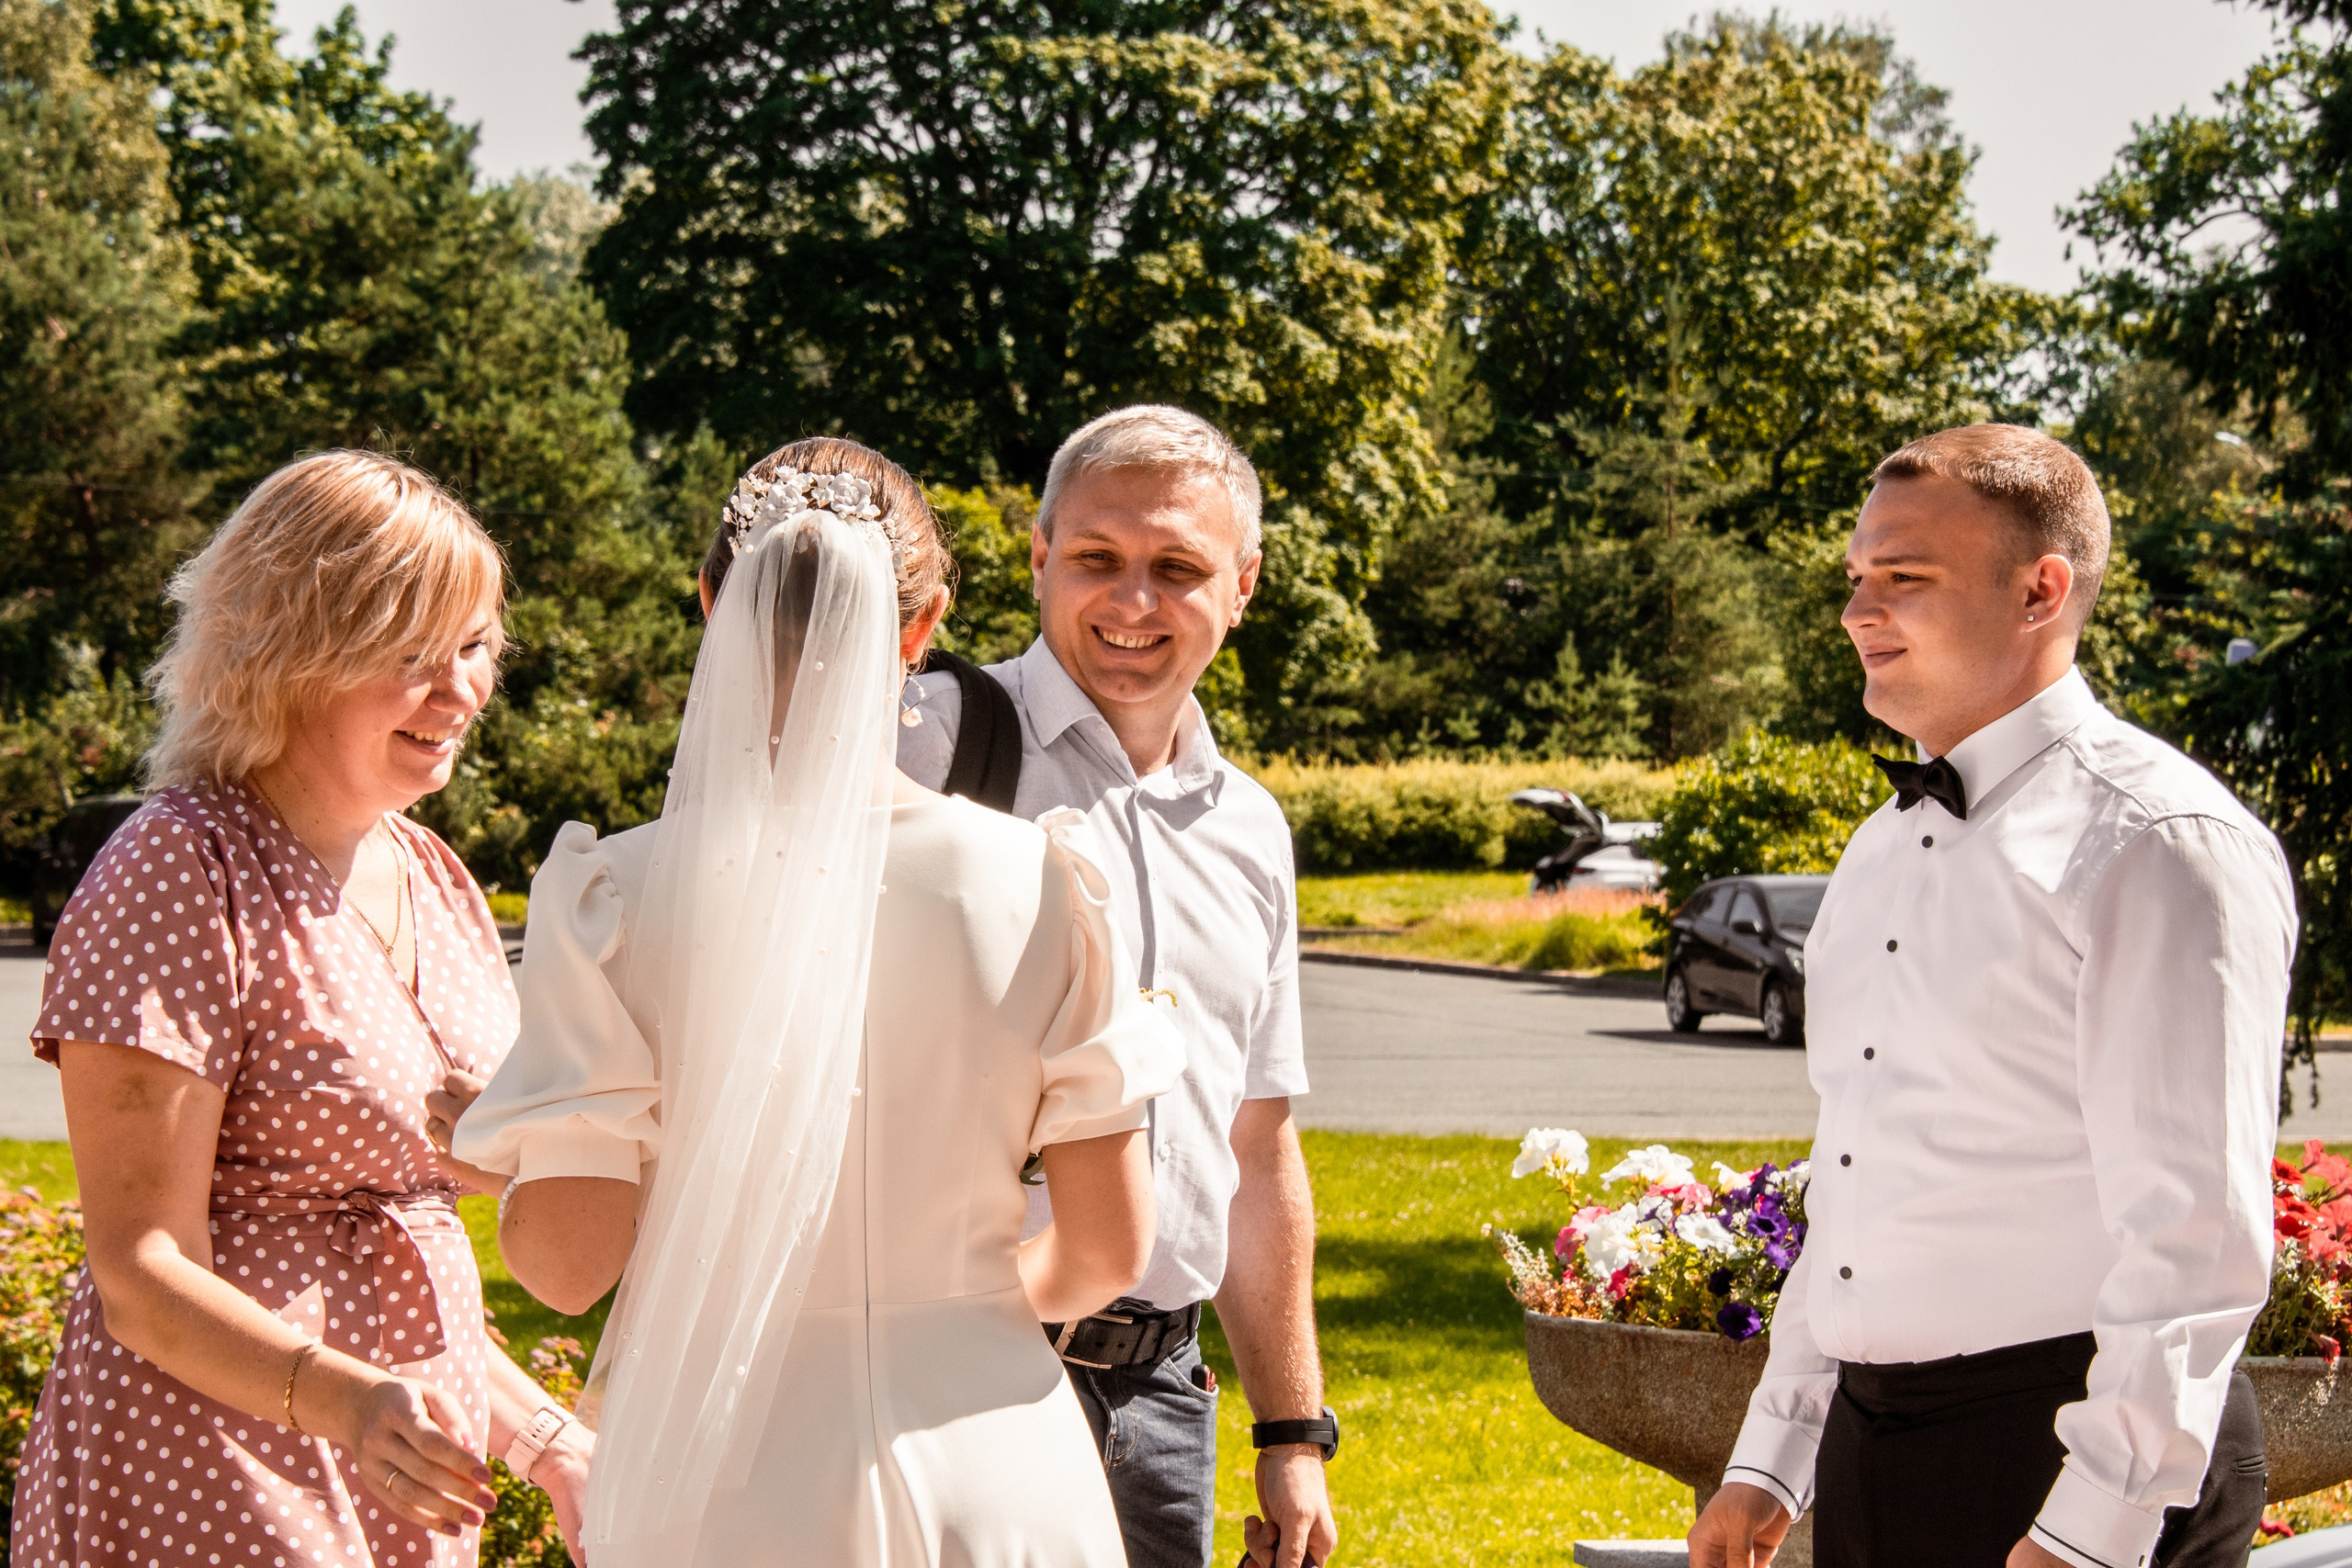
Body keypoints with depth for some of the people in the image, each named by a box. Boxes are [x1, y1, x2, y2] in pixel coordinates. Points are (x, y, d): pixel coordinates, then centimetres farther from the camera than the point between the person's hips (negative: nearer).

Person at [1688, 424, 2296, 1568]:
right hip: (1868, 1444, 8)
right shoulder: (1883, 849, 14)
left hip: (2082, 1455, -8)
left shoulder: (2163, 848, -12)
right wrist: (1769, 1462, 16)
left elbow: (2196, 1236, -18)